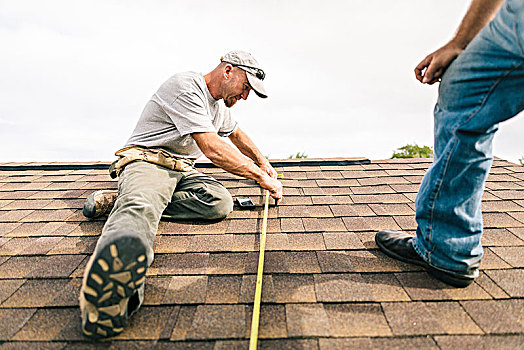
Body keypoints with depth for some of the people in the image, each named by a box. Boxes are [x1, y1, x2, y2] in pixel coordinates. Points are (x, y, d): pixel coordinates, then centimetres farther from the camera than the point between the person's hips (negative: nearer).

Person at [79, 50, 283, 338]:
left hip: (182, 169, 8)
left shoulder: (219, 104, 18)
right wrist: (259, 176, -15)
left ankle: (120, 202, -23)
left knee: (220, 202, -24)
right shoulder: (185, 86, -13)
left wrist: (262, 162, 39)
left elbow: (236, 133, 39)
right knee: (142, 207, -41)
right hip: (146, 161, -7)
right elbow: (212, 148, -22)